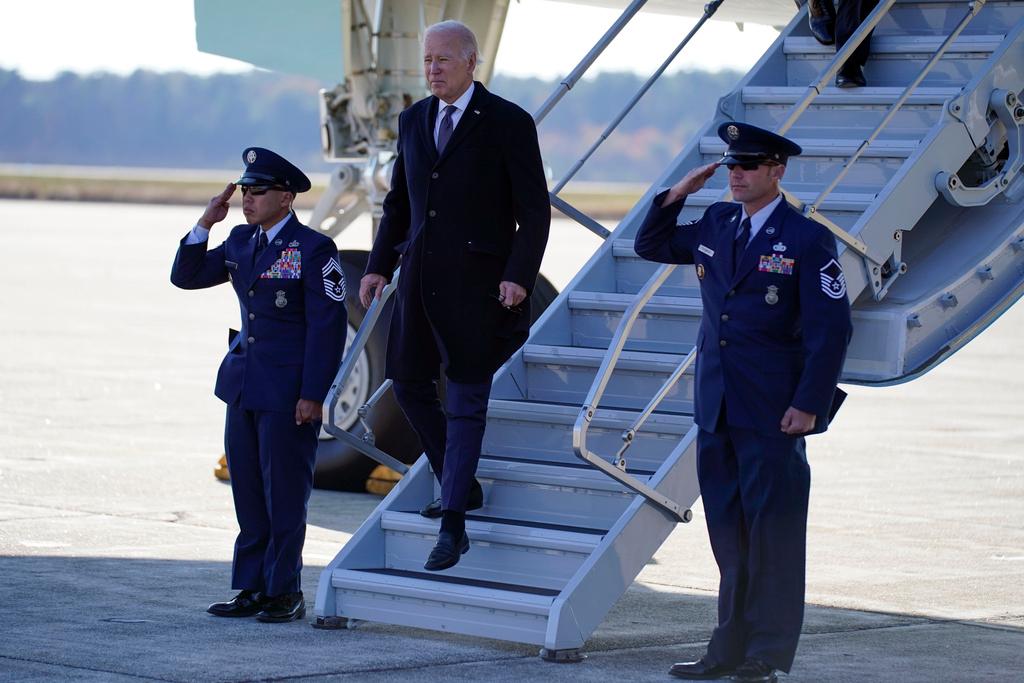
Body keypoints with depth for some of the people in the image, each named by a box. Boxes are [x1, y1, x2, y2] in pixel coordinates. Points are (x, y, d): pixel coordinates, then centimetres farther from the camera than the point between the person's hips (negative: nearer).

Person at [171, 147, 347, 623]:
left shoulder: (313, 249, -11)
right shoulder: (240, 242, 10)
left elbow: (328, 326, -13)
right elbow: (185, 277, 13)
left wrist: (312, 395, -16)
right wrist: (205, 224, 0)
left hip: (289, 393, -7)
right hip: (243, 384, 7)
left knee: (284, 492, -1)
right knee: (248, 491, 10)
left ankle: (285, 592, 8)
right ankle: (252, 588, 18)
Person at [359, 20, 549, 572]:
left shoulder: (508, 123, -6)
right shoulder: (413, 121, 11)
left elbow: (534, 211, -7)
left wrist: (519, 276, -17)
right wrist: (378, 266, 7)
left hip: (476, 282, -6)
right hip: (420, 277, 6)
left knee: (465, 400, -4)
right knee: (409, 386, 10)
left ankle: (453, 523, -3)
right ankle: (460, 486, 28)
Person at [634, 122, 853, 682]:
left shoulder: (807, 240, -8)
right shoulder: (715, 224, 10)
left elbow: (831, 328, -10)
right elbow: (651, 247, 24)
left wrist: (808, 404, -15)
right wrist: (676, 195, 8)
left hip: (772, 415, -6)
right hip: (716, 411, 6)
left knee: (772, 534, -1)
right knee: (729, 535, 11)